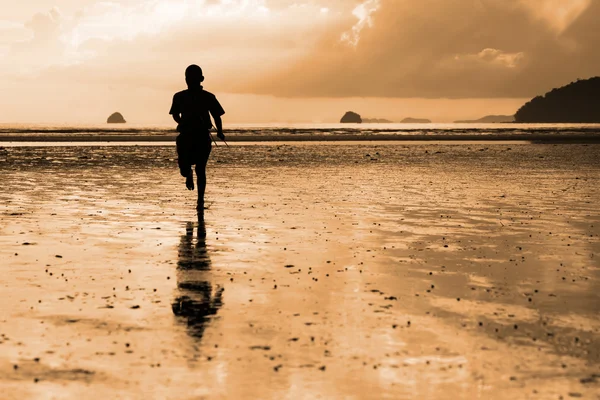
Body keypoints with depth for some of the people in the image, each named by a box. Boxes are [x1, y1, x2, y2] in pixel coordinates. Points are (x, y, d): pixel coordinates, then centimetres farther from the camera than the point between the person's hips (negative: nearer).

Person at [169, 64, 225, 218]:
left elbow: (217, 116, 6)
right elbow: (175, 114, 17)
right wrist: (182, 123, -4)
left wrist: (220, 131, -9)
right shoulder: (179, 97, 5)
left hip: (203, 138, -1)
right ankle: (189, 175, 29)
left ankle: (200, 201, 6)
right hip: (185, 137, 1)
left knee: (200, 170, -3)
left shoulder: (208, 97, 2)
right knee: (184, 169, -11)